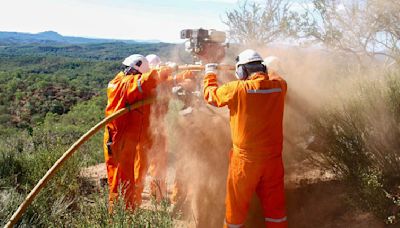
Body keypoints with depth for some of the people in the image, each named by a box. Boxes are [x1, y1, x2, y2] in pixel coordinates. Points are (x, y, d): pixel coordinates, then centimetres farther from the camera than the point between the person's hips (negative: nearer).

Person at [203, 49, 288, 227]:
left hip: (246, 159, -3)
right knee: (275, 203, 17)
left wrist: (210, 73, 17)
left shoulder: (238, 88, -15)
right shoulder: (279, 85, -4)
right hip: (273, 157, 4)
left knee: (236, 205, 13)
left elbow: (210, 94, 2)